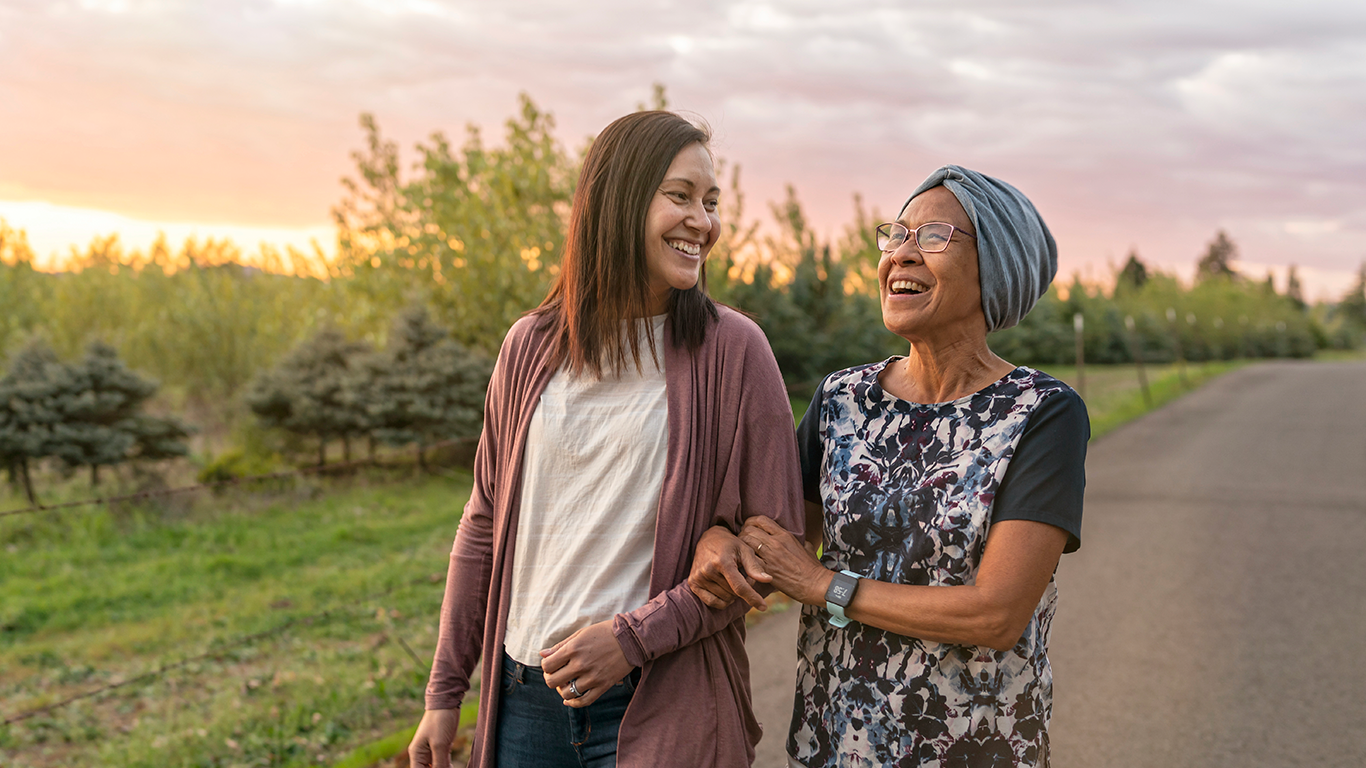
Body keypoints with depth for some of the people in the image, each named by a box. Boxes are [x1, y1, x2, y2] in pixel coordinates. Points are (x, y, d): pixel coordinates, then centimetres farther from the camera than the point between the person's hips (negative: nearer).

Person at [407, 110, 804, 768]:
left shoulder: (732, 350, -8)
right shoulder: (531, 347, 3)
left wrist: (634, 637, -15)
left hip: (658, 705, -3)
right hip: (524, 698, 3)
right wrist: (445, 690, 9)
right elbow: (484, 526, 9)